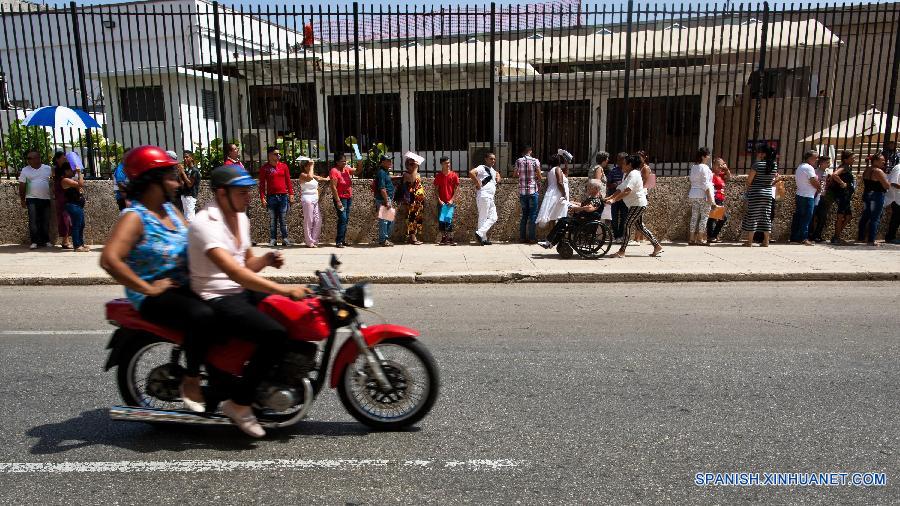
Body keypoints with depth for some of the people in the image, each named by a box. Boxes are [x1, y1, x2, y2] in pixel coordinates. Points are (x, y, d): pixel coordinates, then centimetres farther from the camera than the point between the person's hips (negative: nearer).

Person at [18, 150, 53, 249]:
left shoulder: (47, 168, 7)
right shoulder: (25, 170, 4)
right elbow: (22, 186, 4)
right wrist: (22, 200, 2)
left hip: (46, 199, 1)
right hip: (32, 199, -1)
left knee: (46, 221, 6)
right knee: (33, 221, -7)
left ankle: (46, 241, 14)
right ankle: (34, 241, -4)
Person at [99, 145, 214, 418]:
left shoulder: (170, 209, 12)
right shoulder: (134, 217, -13)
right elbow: (109, 259, -25)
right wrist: (148, 289, -22)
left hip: (185, 286, 9)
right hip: (154, 297, -8)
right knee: (202, 315, -32)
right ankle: (191, 381, -12)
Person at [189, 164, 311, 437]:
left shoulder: (241, 218, 9)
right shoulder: (205, 223, -20)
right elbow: (234, 272, -32)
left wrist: (266, 259, -6)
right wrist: (285, 290, -38)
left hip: (243, 291, 9)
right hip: (218, 299, -9)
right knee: (275, 334, -28)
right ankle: (238, 403, -10)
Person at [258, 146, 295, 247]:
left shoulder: (284, 166, 8)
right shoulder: (264, 168, 3)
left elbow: (288, 181, 10)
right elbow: (262, 184, 3)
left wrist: (291, 194, 3)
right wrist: (262, 198, -5)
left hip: (283, 196, 1)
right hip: (271, 197, -1)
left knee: (283, 219, 3)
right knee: (272, 219, 4)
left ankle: (285, 239, 8)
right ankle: (272, 239, 9)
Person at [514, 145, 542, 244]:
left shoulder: (518, 161, 3)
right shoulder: (535, 161, -3)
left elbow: (516, 175, 13)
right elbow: (539, 176, -3)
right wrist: (539, 183, 17)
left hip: (522, 191, 3)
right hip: (533, 191, -3)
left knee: (524, 214, 12)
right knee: (533, 215, 3)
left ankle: (522, 237, 12)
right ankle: (532, 238, 1)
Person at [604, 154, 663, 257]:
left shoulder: (634, 174, -17)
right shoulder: (627, 174, 14)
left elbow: (627, 191, -28)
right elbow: (620, 189, 10)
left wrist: (614, 200, -32)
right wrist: (610, 197, -2)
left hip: (638, 204, -10)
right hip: (634, 204, 10)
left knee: (628, 225, -11)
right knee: (640, 226, 13)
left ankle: (622, 251, -8)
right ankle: (657, 246, 20)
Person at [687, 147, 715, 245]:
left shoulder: (693, 167, 12)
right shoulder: (704, 167, -11)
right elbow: (705, 184, -16)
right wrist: (710, 197, -16)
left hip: (693, 195, 7)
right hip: (703, 195, -7)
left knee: (694, 217, 8)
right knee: (704, 217, 0)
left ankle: (691, 238, 8)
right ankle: (700, 239, 0)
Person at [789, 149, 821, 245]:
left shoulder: (799, 167, 16)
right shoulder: (809, 168, -12)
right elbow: (815, 183, -16)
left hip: (799, 195, 9)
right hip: (808, 197, -9)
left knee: (797, 217, 10)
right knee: (806, 218, -7)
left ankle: (794, 237, 13)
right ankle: (803, 238, -9)